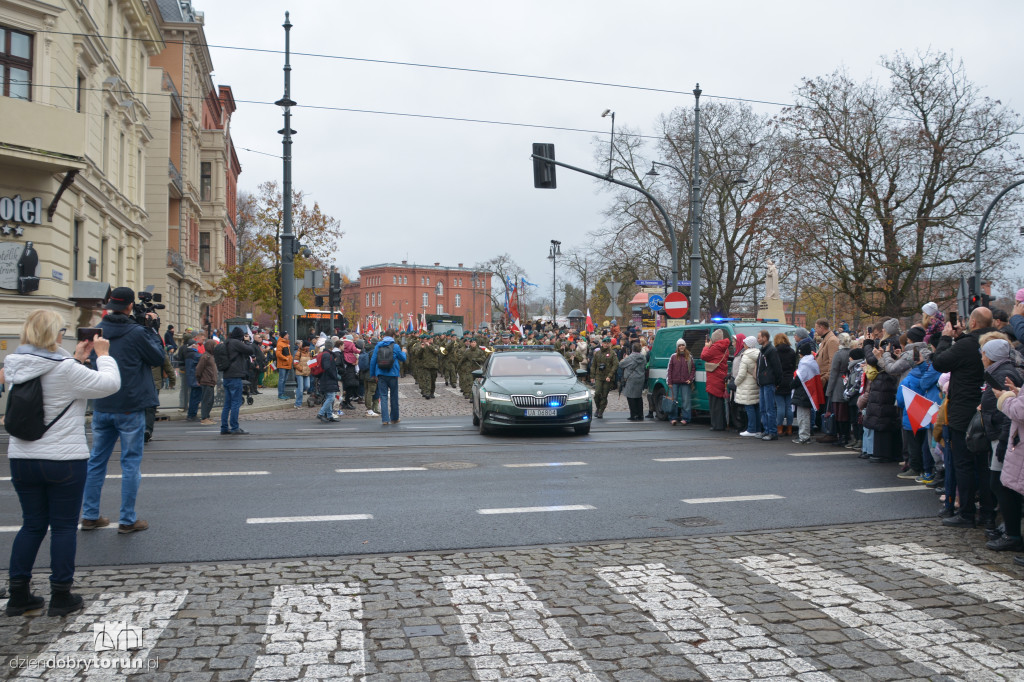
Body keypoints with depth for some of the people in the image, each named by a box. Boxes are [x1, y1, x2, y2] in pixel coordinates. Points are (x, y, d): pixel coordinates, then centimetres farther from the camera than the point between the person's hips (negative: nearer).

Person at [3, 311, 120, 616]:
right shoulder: (65, 370, -18)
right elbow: (110, 384, -13)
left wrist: (77, 359, 13)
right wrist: (103, 354, 1)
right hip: (65, 461, -6)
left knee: (32, 525, 17)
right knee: (64, 527, 6)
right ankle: (60, 596, 13)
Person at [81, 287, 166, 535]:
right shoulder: (137, 333, -14)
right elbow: (159, 358, -4)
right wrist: (152, 330, 2)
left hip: (101, 408, 5)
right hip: (130, 408, -5)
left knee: (96, 460, 14)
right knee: (131, 463, 3)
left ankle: (90, 516, 20)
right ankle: (127, 520, 6)